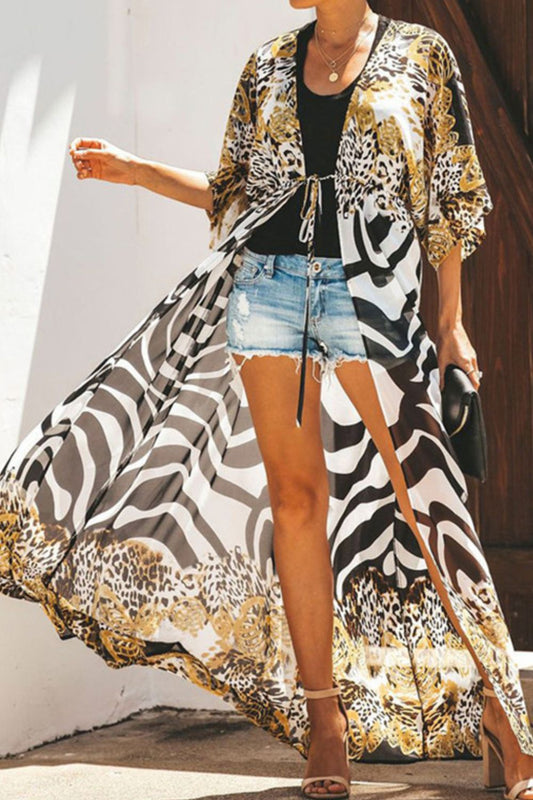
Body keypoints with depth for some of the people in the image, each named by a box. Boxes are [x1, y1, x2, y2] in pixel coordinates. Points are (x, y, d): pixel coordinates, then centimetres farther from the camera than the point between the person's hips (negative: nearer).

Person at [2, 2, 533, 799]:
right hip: (268, 279, 4)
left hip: (369, 287, -3)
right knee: (295, 497, 1)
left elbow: (450, 194, 6)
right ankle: (325, 724, 7)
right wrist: (137, 171, 9)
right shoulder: (269, 65, 15)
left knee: (423, 493, -9)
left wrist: (452, 320, 1)